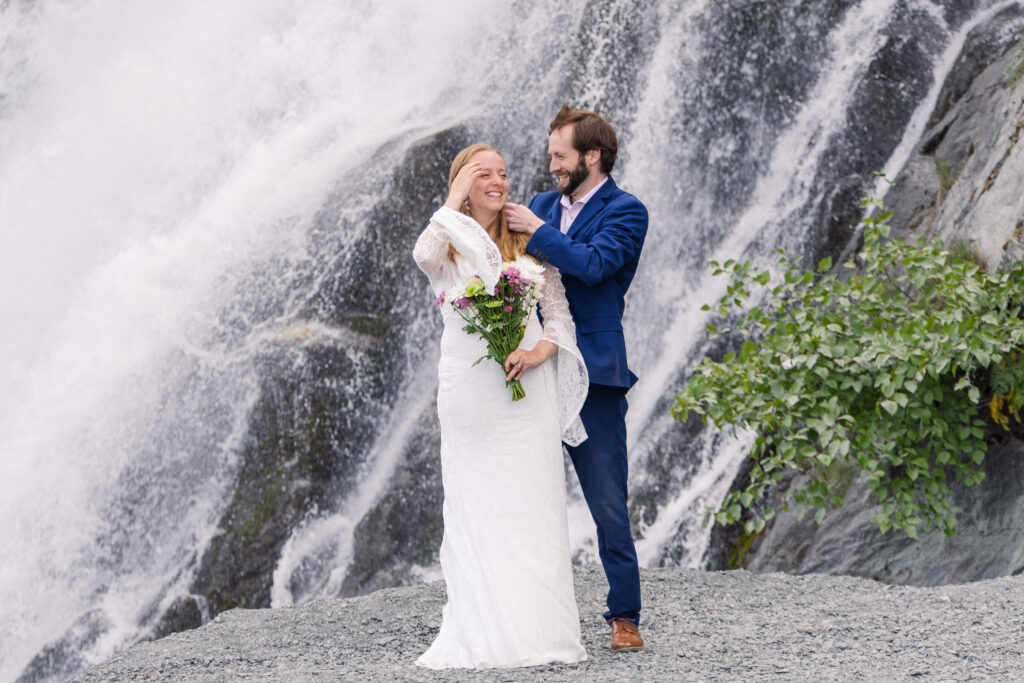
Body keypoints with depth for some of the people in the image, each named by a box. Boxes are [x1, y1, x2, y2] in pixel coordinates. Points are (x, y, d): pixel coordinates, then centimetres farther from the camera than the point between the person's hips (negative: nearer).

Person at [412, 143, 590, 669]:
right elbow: (424, 256, -20)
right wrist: (456, 199, -11)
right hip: (467, 384, -1)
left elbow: (559, 311, 7)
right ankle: (478, 629, 2)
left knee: (530, 503, -2)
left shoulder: (527, 240, 9)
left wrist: (539, 352, -12)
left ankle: (537, 626, 1)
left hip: (526, 384, 1)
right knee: (473, 503, -1)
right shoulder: (448, 243, 5)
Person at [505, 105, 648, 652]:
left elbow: (594, 264, -19)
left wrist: (537, 232, -16)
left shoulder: (625, 212, -3)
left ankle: (624, 615, 6)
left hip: (592, 373, -6)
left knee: (608, 504, -3)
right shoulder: (543, 205, 16)